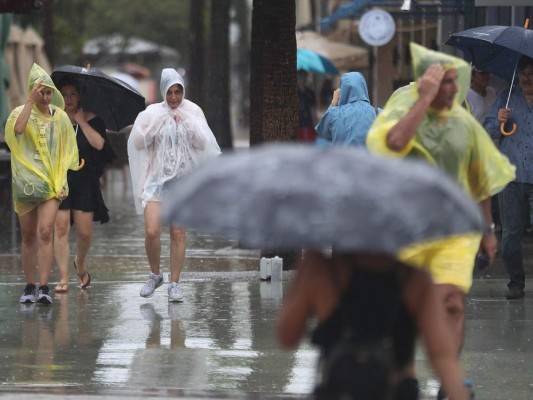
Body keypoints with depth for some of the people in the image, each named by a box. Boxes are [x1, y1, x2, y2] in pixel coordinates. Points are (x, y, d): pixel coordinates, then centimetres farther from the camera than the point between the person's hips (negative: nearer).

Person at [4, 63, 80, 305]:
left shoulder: (60, 116, 7)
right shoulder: (21, 113, 1)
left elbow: (66, 153, 10)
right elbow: (18, 129, -23)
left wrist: (62, 181, 1)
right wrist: (31, 102, -21)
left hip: (51, 184, 0)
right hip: (25, 183, 0)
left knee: (45, 233, -14)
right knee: (28, 237, 6)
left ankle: (44, 287, -18)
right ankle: (29, 287, 15)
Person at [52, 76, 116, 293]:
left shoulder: (91, 119, 6)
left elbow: (99, 144, -9)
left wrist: (81, 121, -7)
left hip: (85, 182, 0)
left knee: (84, 231, -1)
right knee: (61, 227, -9)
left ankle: (80, 263, 31)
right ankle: (63, 278, -6)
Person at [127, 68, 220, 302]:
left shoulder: (193, 112, 5)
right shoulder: (153, 113, 2)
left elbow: (203, 143, 0)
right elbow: (138, 142, -3)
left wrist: (186, 122, -9)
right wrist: (158, 122, -10)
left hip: (183, 179, 1)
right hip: (157, 178, -1)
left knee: (178, 234, -2)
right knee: (152, 231, -13)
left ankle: (174, 284, 6)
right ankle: (155, 274, 11)